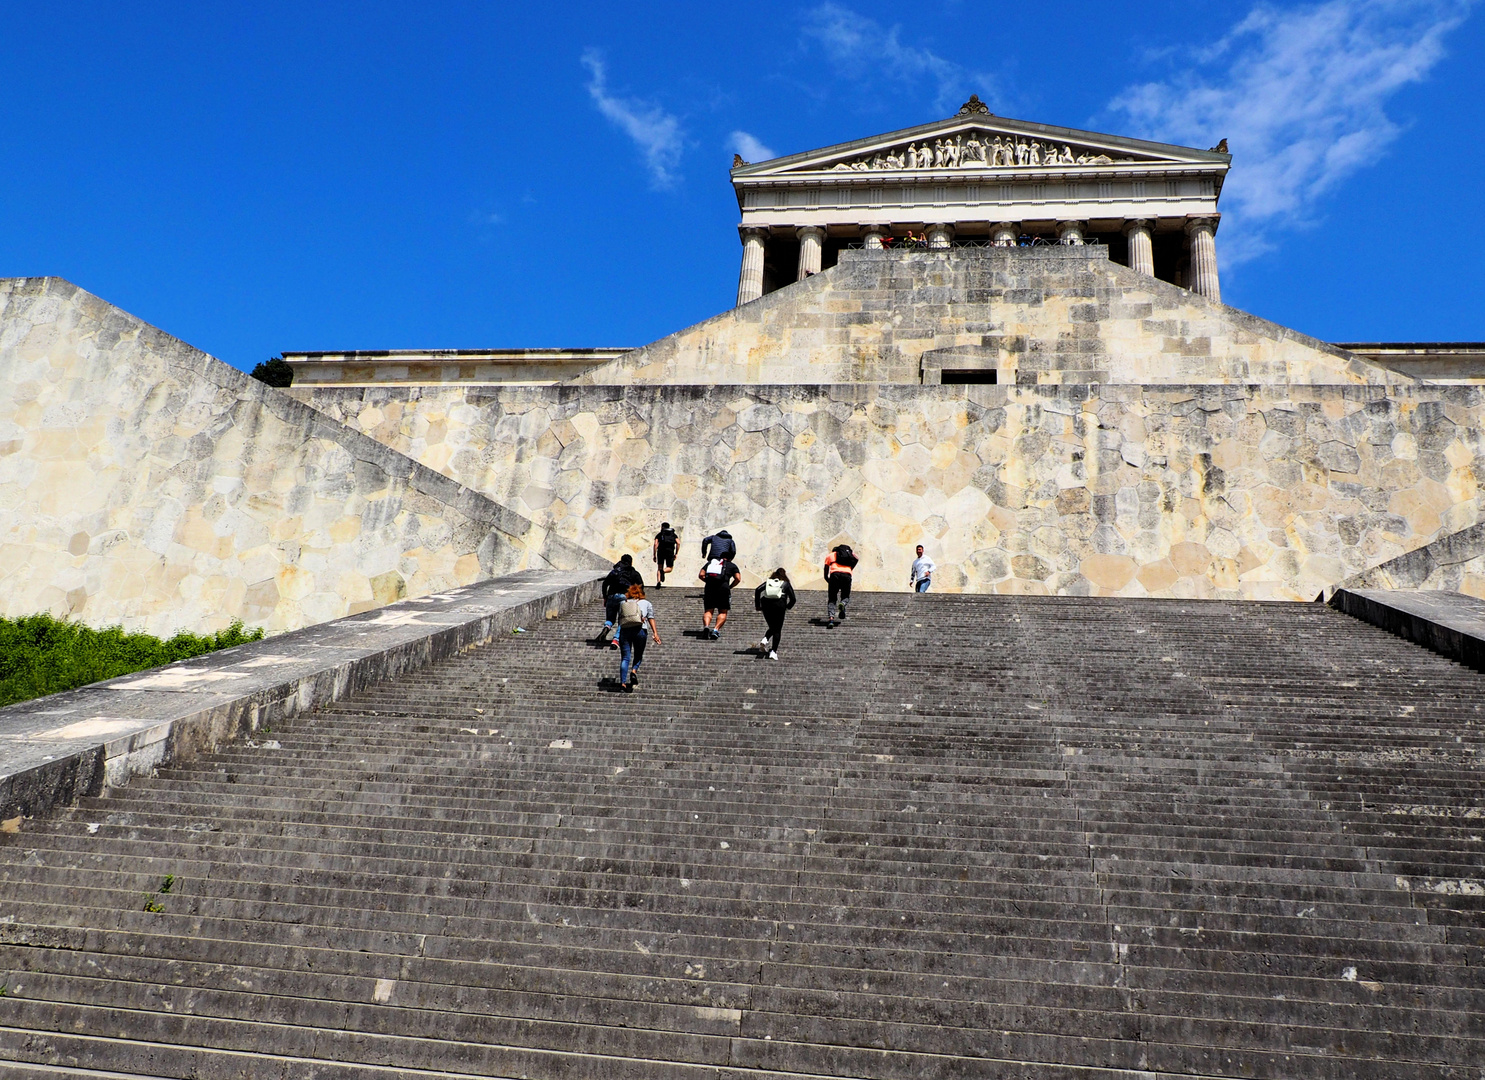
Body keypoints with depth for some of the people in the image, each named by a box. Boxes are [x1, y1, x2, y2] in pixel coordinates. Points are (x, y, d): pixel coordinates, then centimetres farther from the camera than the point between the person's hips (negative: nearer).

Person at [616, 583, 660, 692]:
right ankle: (634, 671, -10)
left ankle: (623, 682, -7)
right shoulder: (646, 603, 18)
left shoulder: (622, 603, 21)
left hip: (624, 630, 1)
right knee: (638, 655, 17)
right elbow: (651, 618, 8)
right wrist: (655, 633, 2)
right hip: (639, 630, -1)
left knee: (625, 657, 3)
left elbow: (619, 618, 13)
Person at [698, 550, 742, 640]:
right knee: (723, 612, 9)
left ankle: (706, 626, -19)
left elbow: (701, 575, 13)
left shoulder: (710, 562, 25)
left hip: (709, 588, 2)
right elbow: (738, 578, 5)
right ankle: (716, 629, -12)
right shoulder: (732, 565, 19)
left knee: (708, 611, 9)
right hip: (723, 588, -2)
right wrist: (730, 587, 17)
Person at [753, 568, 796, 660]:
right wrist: (787, 607, 22)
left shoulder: (768, 581, 21)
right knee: (777, 630, 5)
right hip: (779, 606, -3)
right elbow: (793, 599, 6)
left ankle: (764, 640, -7)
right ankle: (773, 651, -7)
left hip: (766, 605, 3)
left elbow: (757, 590, 4)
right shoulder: (786, 584, 16)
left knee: (772, 628, 20)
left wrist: (757, 605, 7)